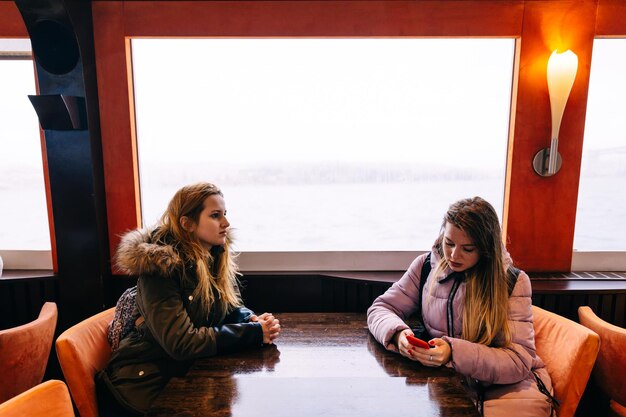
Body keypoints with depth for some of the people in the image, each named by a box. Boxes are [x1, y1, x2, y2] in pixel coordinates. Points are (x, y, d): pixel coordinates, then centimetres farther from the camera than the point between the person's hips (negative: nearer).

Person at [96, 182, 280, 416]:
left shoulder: (218, 259, -2)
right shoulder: (160, 267, -23)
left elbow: (234, 308, 6)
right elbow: (181, 343, -28)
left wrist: (254, 321, -16)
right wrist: (254, 333, -27)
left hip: (188, 376, 6)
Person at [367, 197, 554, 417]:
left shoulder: (513, 282, -7)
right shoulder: (426, 266, -1)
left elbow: (518, 361, -13)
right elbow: (381, 308, 1)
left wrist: (454, 353, -30)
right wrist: (398, 333, -23)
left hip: (505, 386, -1)